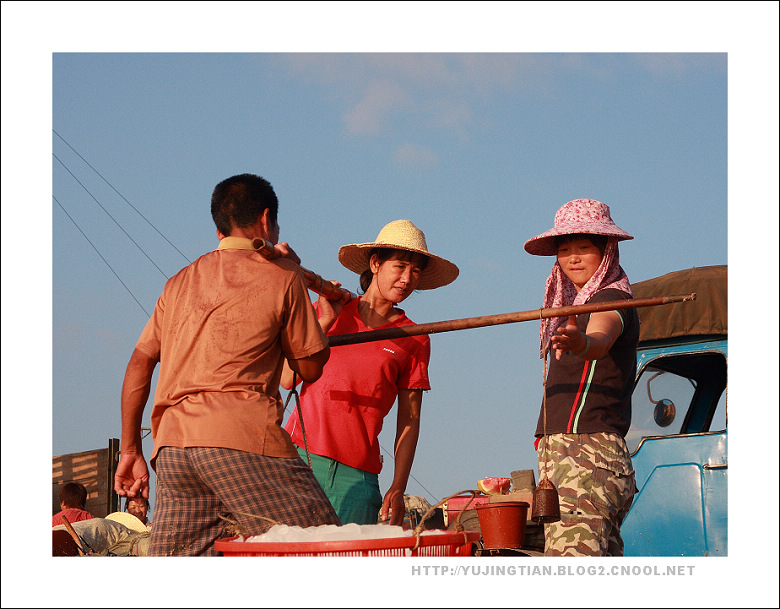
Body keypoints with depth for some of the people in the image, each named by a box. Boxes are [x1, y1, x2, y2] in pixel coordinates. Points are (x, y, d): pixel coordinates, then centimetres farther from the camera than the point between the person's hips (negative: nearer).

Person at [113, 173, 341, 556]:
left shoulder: (180, 282, 24)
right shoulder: (281, 277, 7)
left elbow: (139, 366, 19)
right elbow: (310, 367, 14)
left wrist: (130, 451, 24)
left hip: (171, 442, 6)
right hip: (239, 438, -6)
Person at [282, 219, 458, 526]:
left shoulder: (414, 340, 9)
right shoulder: (326, 310, 11)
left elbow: (409, 420, 7)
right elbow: (287, 379, 2)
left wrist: (397, 490, -1)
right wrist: (325, 322, -5)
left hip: (357, 474, 0)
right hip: (300, 454, 0)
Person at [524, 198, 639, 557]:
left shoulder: (612, 300, -8)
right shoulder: (577, 303, 22)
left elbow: (601, 340, -31)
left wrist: (581, 343, -54)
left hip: (590, 452, -10)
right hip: (560, 454, 10)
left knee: (572, 555, -22)